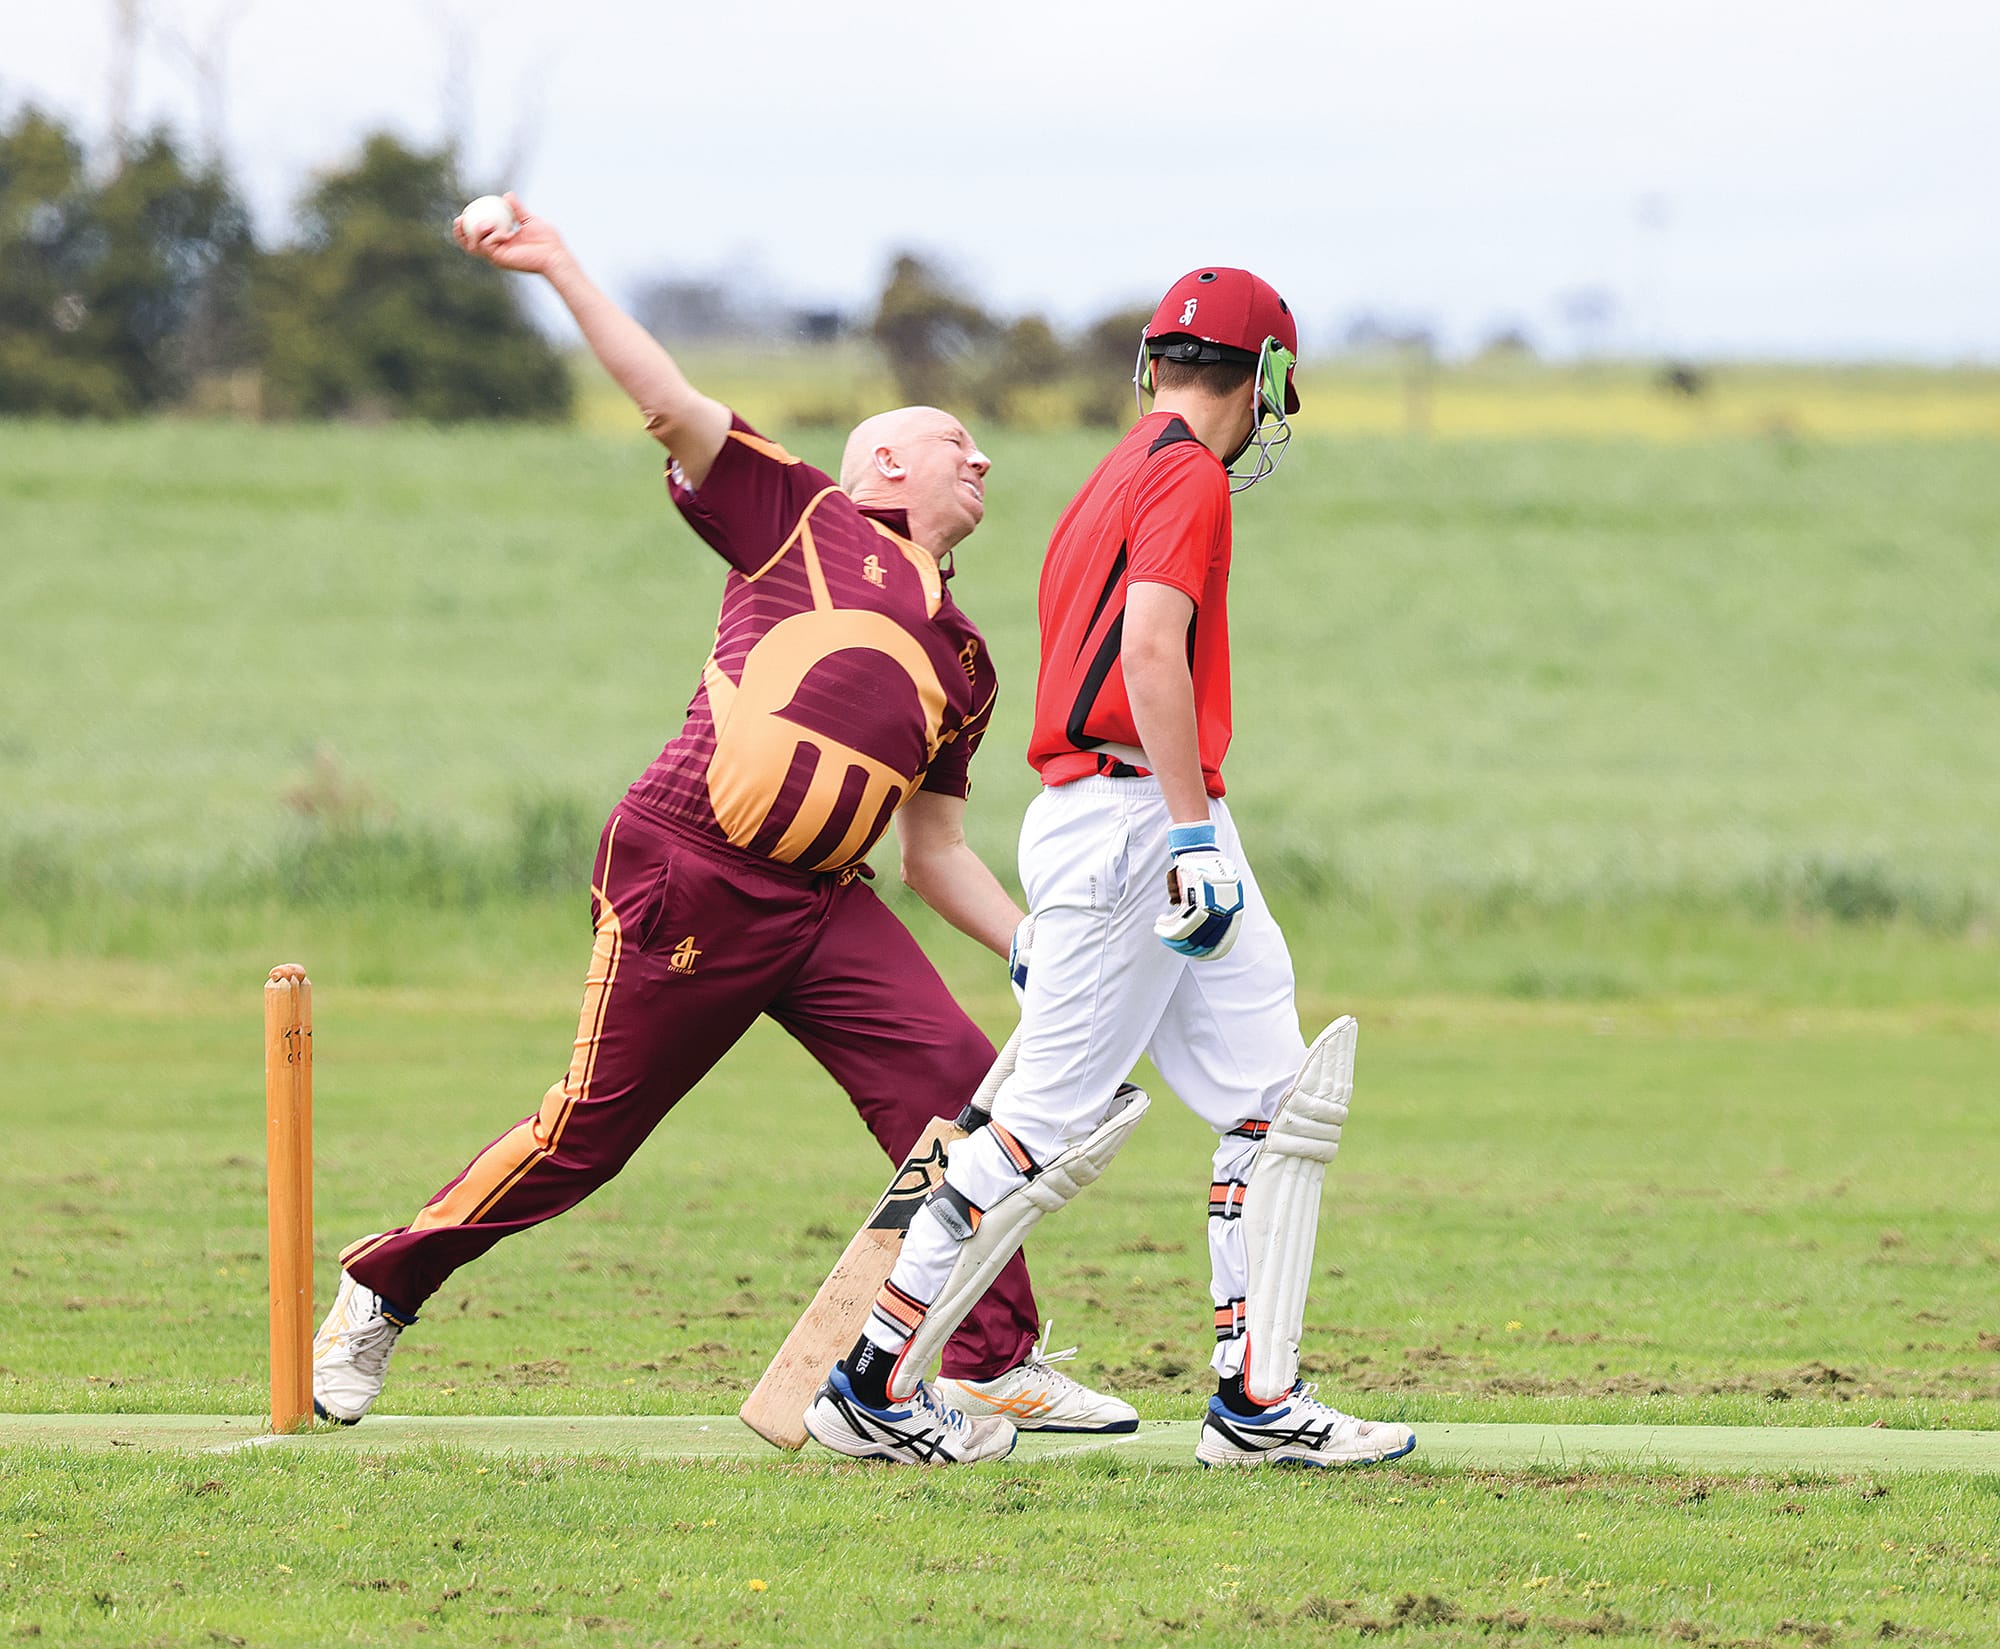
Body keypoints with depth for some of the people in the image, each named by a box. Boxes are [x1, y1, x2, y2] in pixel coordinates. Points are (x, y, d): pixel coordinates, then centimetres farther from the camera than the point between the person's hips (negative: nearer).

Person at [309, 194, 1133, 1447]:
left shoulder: (964, 661, 23)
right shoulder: (809, 520, 8)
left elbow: (937, 854, 25)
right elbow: (673, 407, 1)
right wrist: (558, 270, -6)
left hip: (823, 907, 5)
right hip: (687, 881, -5)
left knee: (958, 1087, -11)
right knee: (591, 1132, -2)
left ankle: (998, 1364, -5)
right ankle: (385, 1287, 17)